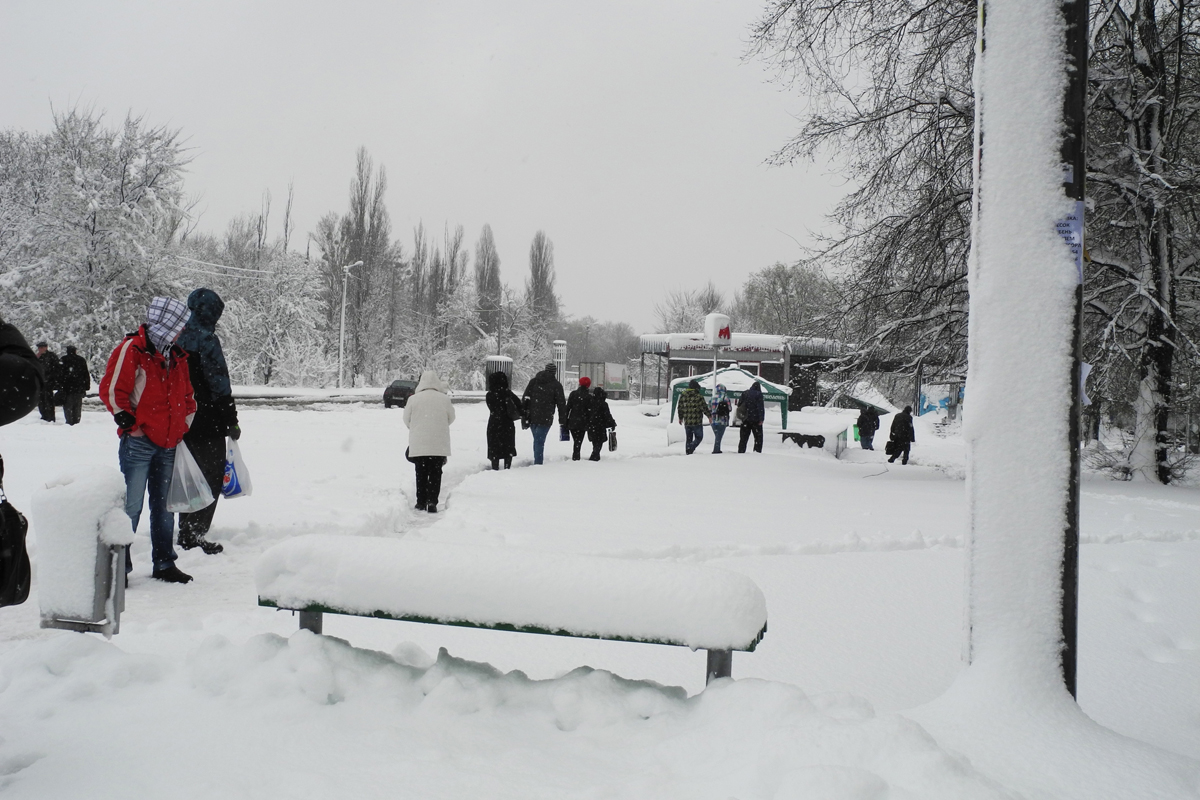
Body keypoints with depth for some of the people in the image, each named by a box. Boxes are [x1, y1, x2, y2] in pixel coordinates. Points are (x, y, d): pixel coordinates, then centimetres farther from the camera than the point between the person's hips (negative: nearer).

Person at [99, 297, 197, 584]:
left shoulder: (176, 357, 15)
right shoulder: (132, 349, -8)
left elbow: (186, 394, 24)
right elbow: (111, 390, -12)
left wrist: (184, 425, 13)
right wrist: (130, 424, -11)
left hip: (168, 445, 7)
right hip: (139, 443, -7)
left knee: (164, 506, 12)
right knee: (130, 506, -5)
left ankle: (164, 563, 20)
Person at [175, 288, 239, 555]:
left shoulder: (177, 337, 10)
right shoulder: (206, 339, -14)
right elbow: (220, 384, -16)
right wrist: (232, 421, -9)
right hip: (207, 424, -8)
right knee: (212, 478, 0)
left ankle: (186, 532, 24)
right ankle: (194, 536, -2)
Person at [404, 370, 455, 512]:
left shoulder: (413, 399, -6)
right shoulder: (444, 399, -5)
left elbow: (407, 419, 5)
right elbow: (451, 418, 8)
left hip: (418, 443, 0)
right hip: (439, 444, 0)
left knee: (421, 473, 12)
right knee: (435, 474, 7)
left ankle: (421, 502, 16)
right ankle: (432, 502, -1)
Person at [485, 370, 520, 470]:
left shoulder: (490, 395, -11)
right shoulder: (508, 392, -5)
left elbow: (492, 410, -3)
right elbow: (519, 404, -7)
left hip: (494, 425, -2)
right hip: (508, 425, 2)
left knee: (494, 450, 7)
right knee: (508, 448, 14)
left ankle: (495, 469, 8)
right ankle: (507, 468, 16)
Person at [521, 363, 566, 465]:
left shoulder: (533, 381, 12)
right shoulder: (556, 385, 0)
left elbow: (524, 399, 8)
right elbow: (561, 403, 0)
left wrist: (524, 416, 9)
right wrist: (563, 420, 6)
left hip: (532, 417, 4)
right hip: (545, 418, -4)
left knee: (537, 440, 17)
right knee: (540, 441, -4)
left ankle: (536, 462, 23)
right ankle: (537, 463, -10)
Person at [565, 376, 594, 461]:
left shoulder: (573, 394, 3)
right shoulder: (589, 396, -5)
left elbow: (568, 407, 2)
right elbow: (589, 412, -5)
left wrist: (565, 420, 7)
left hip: (572, 422, 3)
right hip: (583, 423, -3)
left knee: (575, 441, 15)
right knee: (579, 441, 0)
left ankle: (575, 457, 20)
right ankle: (575, 457, -7)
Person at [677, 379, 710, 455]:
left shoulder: (683, 395, 6)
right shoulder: (699, 396, -11)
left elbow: (680, 408, 13)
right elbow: (704, 407, -11)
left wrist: (680, 418, 26)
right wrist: (709, 415, 2)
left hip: (687, 422, 5)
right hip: (697, 422, -5)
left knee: (689, 438, 15)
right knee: (699, 437, 4)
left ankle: (688, 452, 13)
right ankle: (691, 448, -17)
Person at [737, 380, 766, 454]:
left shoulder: (744, 393, 8)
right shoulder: (758, 394, -7)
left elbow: (739, 404, 11)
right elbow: (761, 407, -11)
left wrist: (740, 416, 17)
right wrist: (761, 419, -11)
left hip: (745, 419, 4)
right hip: (756, 419, -4)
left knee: (744, 437, 10)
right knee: (758, 437, 4)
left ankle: (741, 451, 8)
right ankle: (757, 451, -3)